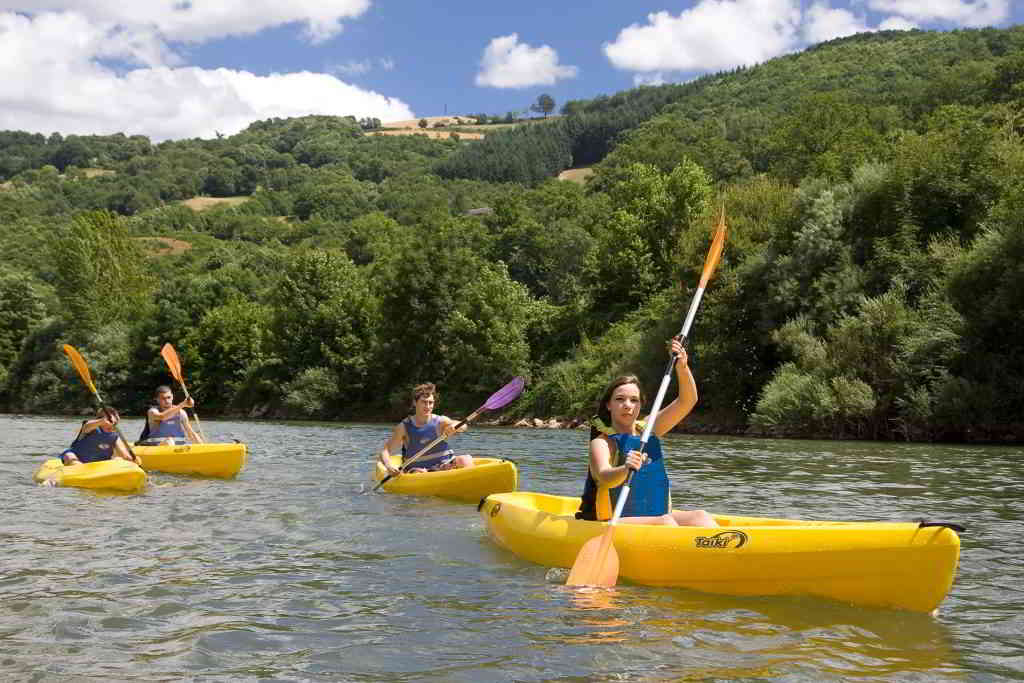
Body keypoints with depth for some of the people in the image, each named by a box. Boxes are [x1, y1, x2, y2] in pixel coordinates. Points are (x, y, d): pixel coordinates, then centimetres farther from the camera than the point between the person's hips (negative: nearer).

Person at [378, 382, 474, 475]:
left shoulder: (440, 421, 0)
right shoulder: (404, 427, -1)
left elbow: (463, 426, -17)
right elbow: (385, 450, -3)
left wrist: (454, 426, -41)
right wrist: (388, 465, -24)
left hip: (444, 466, 1)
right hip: (418, 470, -1)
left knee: (466, 460, -24)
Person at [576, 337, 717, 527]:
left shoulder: (647, 429, 11)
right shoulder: (602, 441, -6)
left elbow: (687, 401, 4)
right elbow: (604, 477, -27)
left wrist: (682, 367, -14)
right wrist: (625, 469, -50)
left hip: (654, 517, 6)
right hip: (612, 524, -6)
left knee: (700, 517, -16)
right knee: (665, 522, -28)